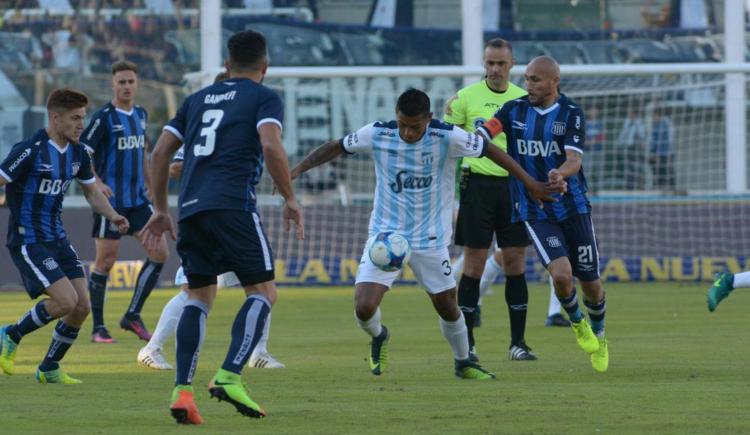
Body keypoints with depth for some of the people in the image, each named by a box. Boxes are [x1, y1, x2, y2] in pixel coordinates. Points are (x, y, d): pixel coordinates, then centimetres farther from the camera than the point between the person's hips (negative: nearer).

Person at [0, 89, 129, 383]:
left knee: (81, 307, 1)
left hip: (57, 240, 8)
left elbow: (92, 192, 19)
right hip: (28, 242, -8)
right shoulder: (30, 151, -18)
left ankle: (49, 369, 18)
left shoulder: (77, 153, 5)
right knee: (66, 301, -18)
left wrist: (113, 216, 0)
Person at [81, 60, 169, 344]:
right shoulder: (104, 117, -10)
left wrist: (150, 187, 22)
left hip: (138, 200, 6)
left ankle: (133, 315, 7)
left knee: (160, 253, -3)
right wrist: (97, 182, -25)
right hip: (111, 201, -6)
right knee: (105, 262, -2)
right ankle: (98, 328, 7)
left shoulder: (140, 114, 11)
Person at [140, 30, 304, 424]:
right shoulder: (264, 99, 7)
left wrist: (160, 209, 25)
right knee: (263, 291, 3)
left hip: (191, 209, 6)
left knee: (199, 297, 15)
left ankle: (182, 390, 1)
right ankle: (229, 377, -15)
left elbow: (160, 152, 18)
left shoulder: (198, 99, 23)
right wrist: (290, 199, -3)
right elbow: (271, 146, -11)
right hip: (233, 206, -5)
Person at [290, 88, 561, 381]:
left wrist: (530, 183, -1)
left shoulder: (447, 137, -16)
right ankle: (378, 338, 22)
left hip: (430, 241, 0)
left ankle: (463, 363, 38)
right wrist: (297, 170, -7)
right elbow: (336, 148, 2)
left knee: (447, 307, 9)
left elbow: (490, 151, -4)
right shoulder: (377, 134, -11)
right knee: (364, 307, -14)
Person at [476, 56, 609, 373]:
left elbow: (574, 159, -20)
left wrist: (561, 173, -42)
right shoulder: (514, 110, 0)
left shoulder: (571, 114, -7)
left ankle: (598, 334, 37)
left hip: (573, 207, 0)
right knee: (561, 274, -21)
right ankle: (577, 322, 12)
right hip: (534, 212, 0)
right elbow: (481, 135, -11)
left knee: (590, 283, 6)